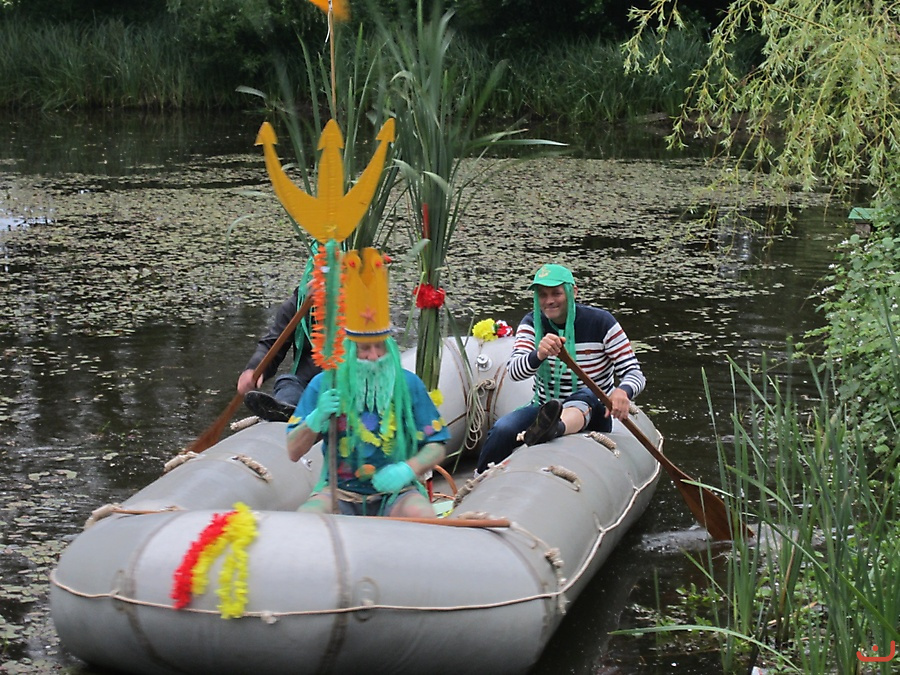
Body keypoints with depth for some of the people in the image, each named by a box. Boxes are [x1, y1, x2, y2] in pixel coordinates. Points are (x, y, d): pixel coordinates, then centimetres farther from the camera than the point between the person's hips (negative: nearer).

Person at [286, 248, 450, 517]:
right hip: (338, 491, 0)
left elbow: (436, 448, 4)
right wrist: (317, 418, -18)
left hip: (394, 491, 0)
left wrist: (407, 469, -17)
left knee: (421, 514, -32)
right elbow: (293, 453, 1)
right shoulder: (323, 385, 1)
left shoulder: (408, 384, 3)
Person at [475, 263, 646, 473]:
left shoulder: (600, 322, -5)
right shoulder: (532, 323, 1)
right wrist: (538, 355, -40)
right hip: (544, 409, 3)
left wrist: (623, 392, -33)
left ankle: (551, 429, -70)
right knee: (502, 430, -28)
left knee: (586, 394, -38)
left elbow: (635, 373, -8)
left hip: (592, 415, -3)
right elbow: (514, 371, -16)